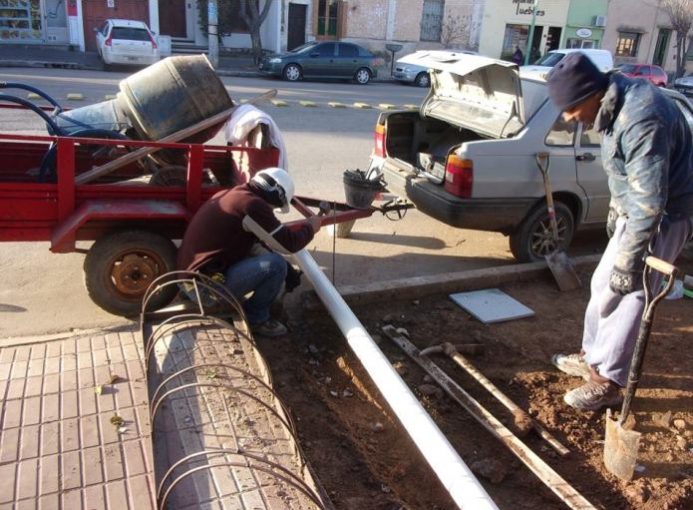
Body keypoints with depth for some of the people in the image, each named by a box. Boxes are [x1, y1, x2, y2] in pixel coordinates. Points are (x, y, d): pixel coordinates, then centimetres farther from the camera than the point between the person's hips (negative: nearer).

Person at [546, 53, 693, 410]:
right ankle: (593, 356, 32)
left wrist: (629, 260, -27)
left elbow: (650, 202, -31)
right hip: (637, 209, 10)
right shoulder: (615, 103, 0)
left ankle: (608, 382, 9)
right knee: (604, 284, 17)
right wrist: (616, 207, 24)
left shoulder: (640, 119, -32)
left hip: (662, 216, -10)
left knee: (624, 293, -4)